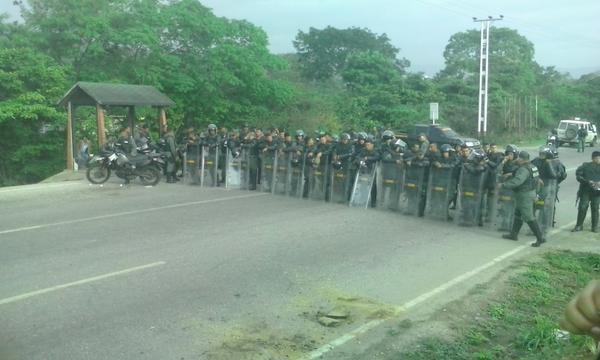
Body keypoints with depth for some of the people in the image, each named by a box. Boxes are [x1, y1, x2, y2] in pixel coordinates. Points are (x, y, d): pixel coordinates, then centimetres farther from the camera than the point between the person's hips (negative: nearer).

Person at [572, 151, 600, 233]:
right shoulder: (585, 166, 2)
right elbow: (578, 176, -3)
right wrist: (588, 181, -16)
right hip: (585, 190, -1)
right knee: (582, 207, -4)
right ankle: (579, 225, 6)